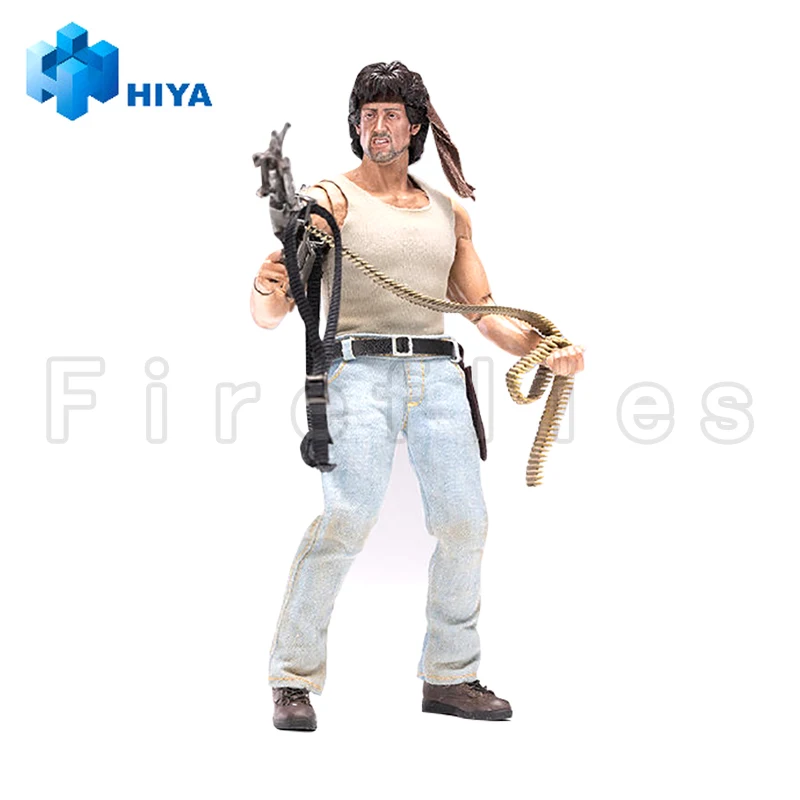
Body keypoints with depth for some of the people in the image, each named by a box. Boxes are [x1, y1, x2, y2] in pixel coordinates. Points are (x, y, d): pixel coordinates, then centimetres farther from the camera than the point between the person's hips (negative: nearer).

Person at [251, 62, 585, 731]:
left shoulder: (449, 212, 20)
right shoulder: (330, 199, 6)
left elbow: (484, 311, 19)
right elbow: (267, 316, -2)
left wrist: (542, 349, 1)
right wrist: (269, 286, -25)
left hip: (438, 374, 5)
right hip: (360, 370, -4)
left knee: (464, 522, -1)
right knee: (347, 519, -17)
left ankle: (450, 675, 14)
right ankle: (294, 679, -5)